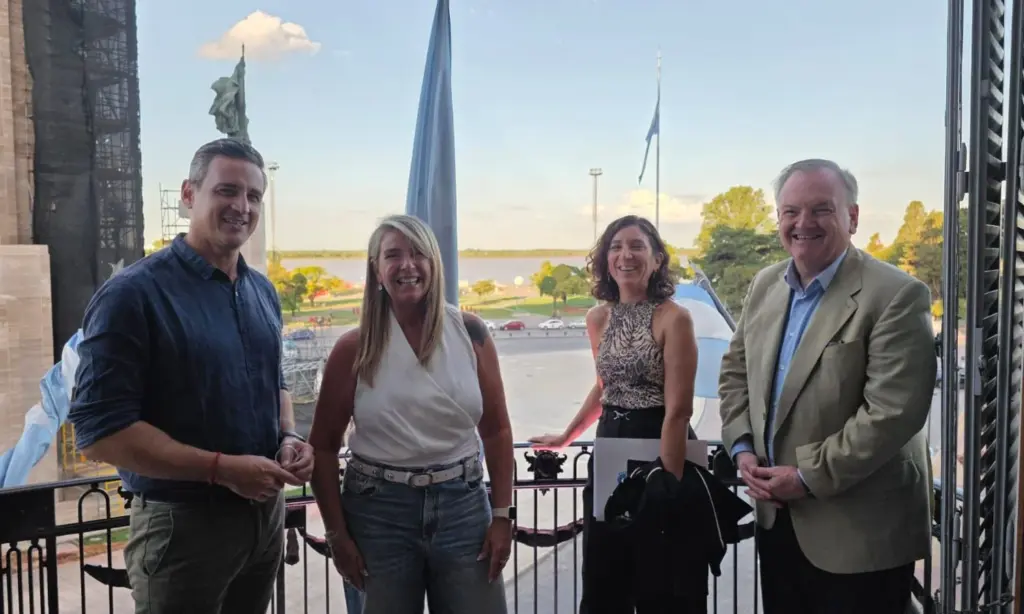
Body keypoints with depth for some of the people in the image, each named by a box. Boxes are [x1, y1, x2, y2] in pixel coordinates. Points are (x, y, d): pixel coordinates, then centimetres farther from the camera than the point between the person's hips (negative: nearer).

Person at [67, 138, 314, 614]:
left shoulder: (263, 291, 7)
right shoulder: (134, 294, -15)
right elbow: (99, 431, -18)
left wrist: (288, 438, -1)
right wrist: (220, 468, -22)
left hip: (267, 513, 7)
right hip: (183, 523, -6)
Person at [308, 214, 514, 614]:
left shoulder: (470, 332, -2)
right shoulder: (355, 348, -5)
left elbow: (496, 431, 3)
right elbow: (323, 446, 1)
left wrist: (502, 514, 0)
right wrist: (337, 533, -2)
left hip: (462, 504, 1)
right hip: (379, 511, 0)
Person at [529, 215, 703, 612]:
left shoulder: (673, 318, -14)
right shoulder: (598, 318, 6)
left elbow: (678, 410, -18)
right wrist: (566, 437, 24)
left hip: (661, 451, -6)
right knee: (602, 580, 15)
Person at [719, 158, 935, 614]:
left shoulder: (896, 296, -16)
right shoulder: (765, 285, 5)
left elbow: (892, 413, -22)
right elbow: (735, 371, 12)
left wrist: (810, 478, -19)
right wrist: (742, 448, -2)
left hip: (860, 531, -6)